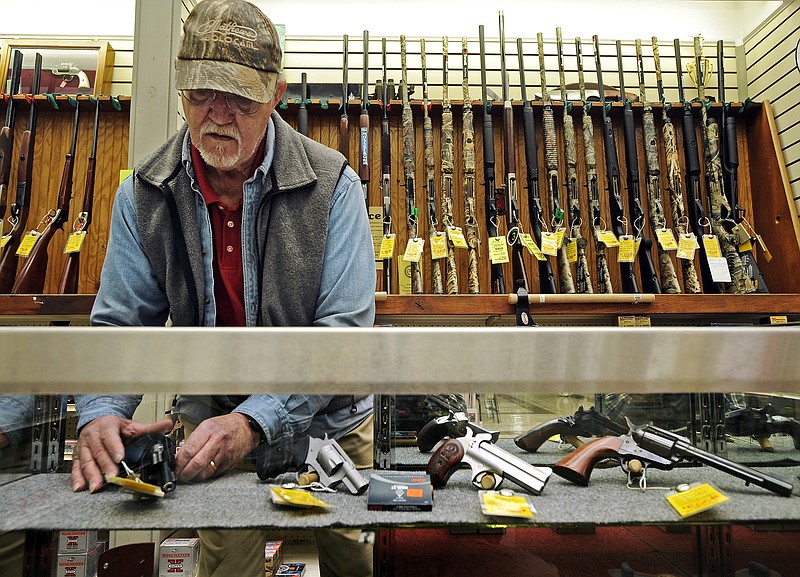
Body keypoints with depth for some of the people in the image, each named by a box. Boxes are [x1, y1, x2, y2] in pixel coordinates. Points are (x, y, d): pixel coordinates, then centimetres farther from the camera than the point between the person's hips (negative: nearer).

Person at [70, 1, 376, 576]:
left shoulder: (332, 183, -17)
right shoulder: (142, 194, -7)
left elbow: (343, 330, -22)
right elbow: (119, 325, -3)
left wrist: (254, 420, -31)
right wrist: (100, 413, -21)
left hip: (328, 422, -1)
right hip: (210, 424, 2)